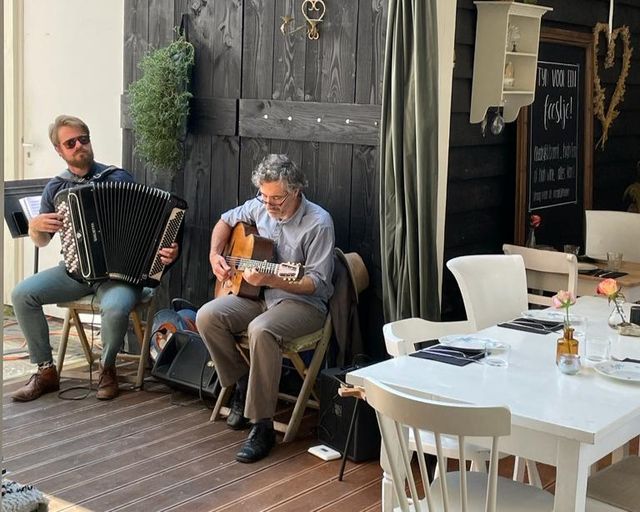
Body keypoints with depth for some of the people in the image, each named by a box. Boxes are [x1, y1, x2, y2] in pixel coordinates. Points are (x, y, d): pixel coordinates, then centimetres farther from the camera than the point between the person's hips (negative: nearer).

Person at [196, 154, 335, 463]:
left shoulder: (318, 223, -16)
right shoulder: (260, 207, 3)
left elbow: (317, 283, -18)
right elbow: (226, 221, 24)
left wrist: (269, 280, -30)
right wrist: (215, 255, 6)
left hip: (303, 303, -6)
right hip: (258, 296, 7)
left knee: (261, 330, -37)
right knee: (207, 316, -18)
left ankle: (262, 426, -26)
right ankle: (242, 383, 3)